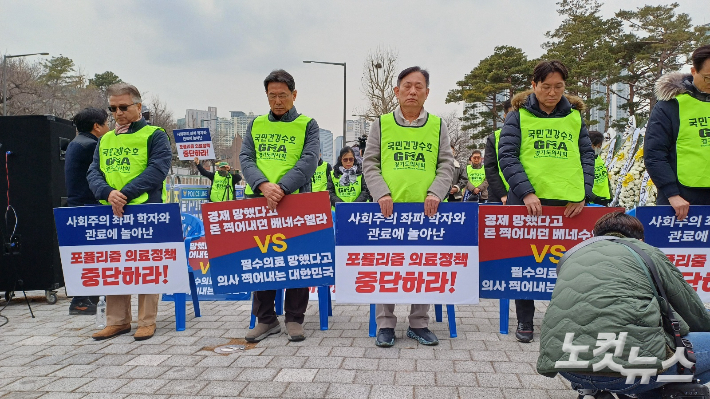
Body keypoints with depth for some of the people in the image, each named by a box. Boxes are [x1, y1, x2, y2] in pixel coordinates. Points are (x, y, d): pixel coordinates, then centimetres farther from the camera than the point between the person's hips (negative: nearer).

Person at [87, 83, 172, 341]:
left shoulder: (154, 135, 1)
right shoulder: (105, 140, 17)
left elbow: (157, 170, -12)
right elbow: (93, 172, 9)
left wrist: (125, 193, -19)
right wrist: (108, 193, -13)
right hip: (110, 213, 6)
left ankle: (147, 322, 10)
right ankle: (117, 321, 20)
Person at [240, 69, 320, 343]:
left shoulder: (307, 125, 6)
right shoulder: (256, 125, 15)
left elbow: (309, 161, -8)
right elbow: (246, 159, 4)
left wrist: (282, 188, -22)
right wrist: (264, 185, -16)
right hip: (258, 200, 3)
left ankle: (294, 318, 14)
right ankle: (265, 318, 17)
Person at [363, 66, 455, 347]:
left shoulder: (437, 125, 12)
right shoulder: (381, 124, 10)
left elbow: (446, 164, 8)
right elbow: (370, 164, 6)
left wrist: (435, 192, -9)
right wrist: (382, 193, -9)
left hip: (426, 208, 1)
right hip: (389, 208, -1)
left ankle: (419, 324, 19)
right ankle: (385, 324, 13)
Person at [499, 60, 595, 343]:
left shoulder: (575, 116, 14)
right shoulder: (519, 115, 5)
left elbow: (587, 155, 14)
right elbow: (507, 155, -3)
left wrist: (582, 193, 0)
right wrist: (526, 192, -14)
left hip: (569, 202, 2)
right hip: (528, 201, -2)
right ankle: (524, 321, 18)